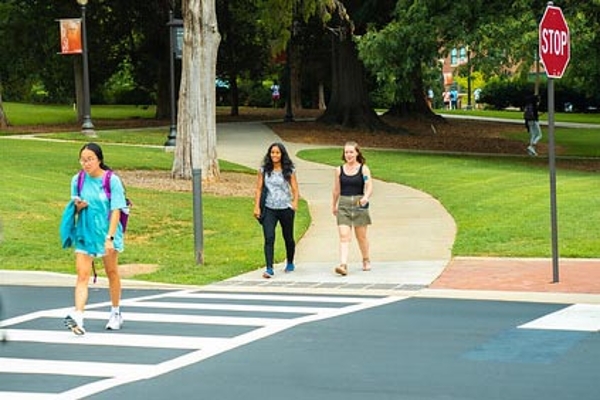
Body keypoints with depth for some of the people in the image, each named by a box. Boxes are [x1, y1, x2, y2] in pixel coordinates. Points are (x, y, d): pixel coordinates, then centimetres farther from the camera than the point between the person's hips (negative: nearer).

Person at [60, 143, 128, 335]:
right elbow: (75, 208, 10)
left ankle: (116, 313, 31)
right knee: (82, 275, -11)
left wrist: (110, 238, -20)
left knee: (112, 272, 14)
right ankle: (77, 316, -22)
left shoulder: (112, 180, -11)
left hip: (106, 234, -2)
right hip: (84, 233, 2)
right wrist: (78, 206, -15)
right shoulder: (77, 180, -1)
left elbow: (116, 211, -12)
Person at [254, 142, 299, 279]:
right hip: (269, 209, 0)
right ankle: (269, 269, -17)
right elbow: (259, 188, 5)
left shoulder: (289, 171, 0)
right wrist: (256, 206, -3)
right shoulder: (264, 170, 3)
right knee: (269, 238, -14)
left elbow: (295, 189, -1)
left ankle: (290, 263, 38)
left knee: (288, 238, 15)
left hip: (286, 208, 0)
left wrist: (295, 202, -20)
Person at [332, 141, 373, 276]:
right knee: (344, 236, -11)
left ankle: (366, 260, 33)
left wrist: (366, 197, -30)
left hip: (359, 205, -1)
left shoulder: (363, 169, -1)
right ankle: (343, 265, -20)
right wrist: (334, 205, 23)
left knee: (361, 236, 10)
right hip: (343, 205, 1)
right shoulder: (339, 170, 6)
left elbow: (369, 187, -10)